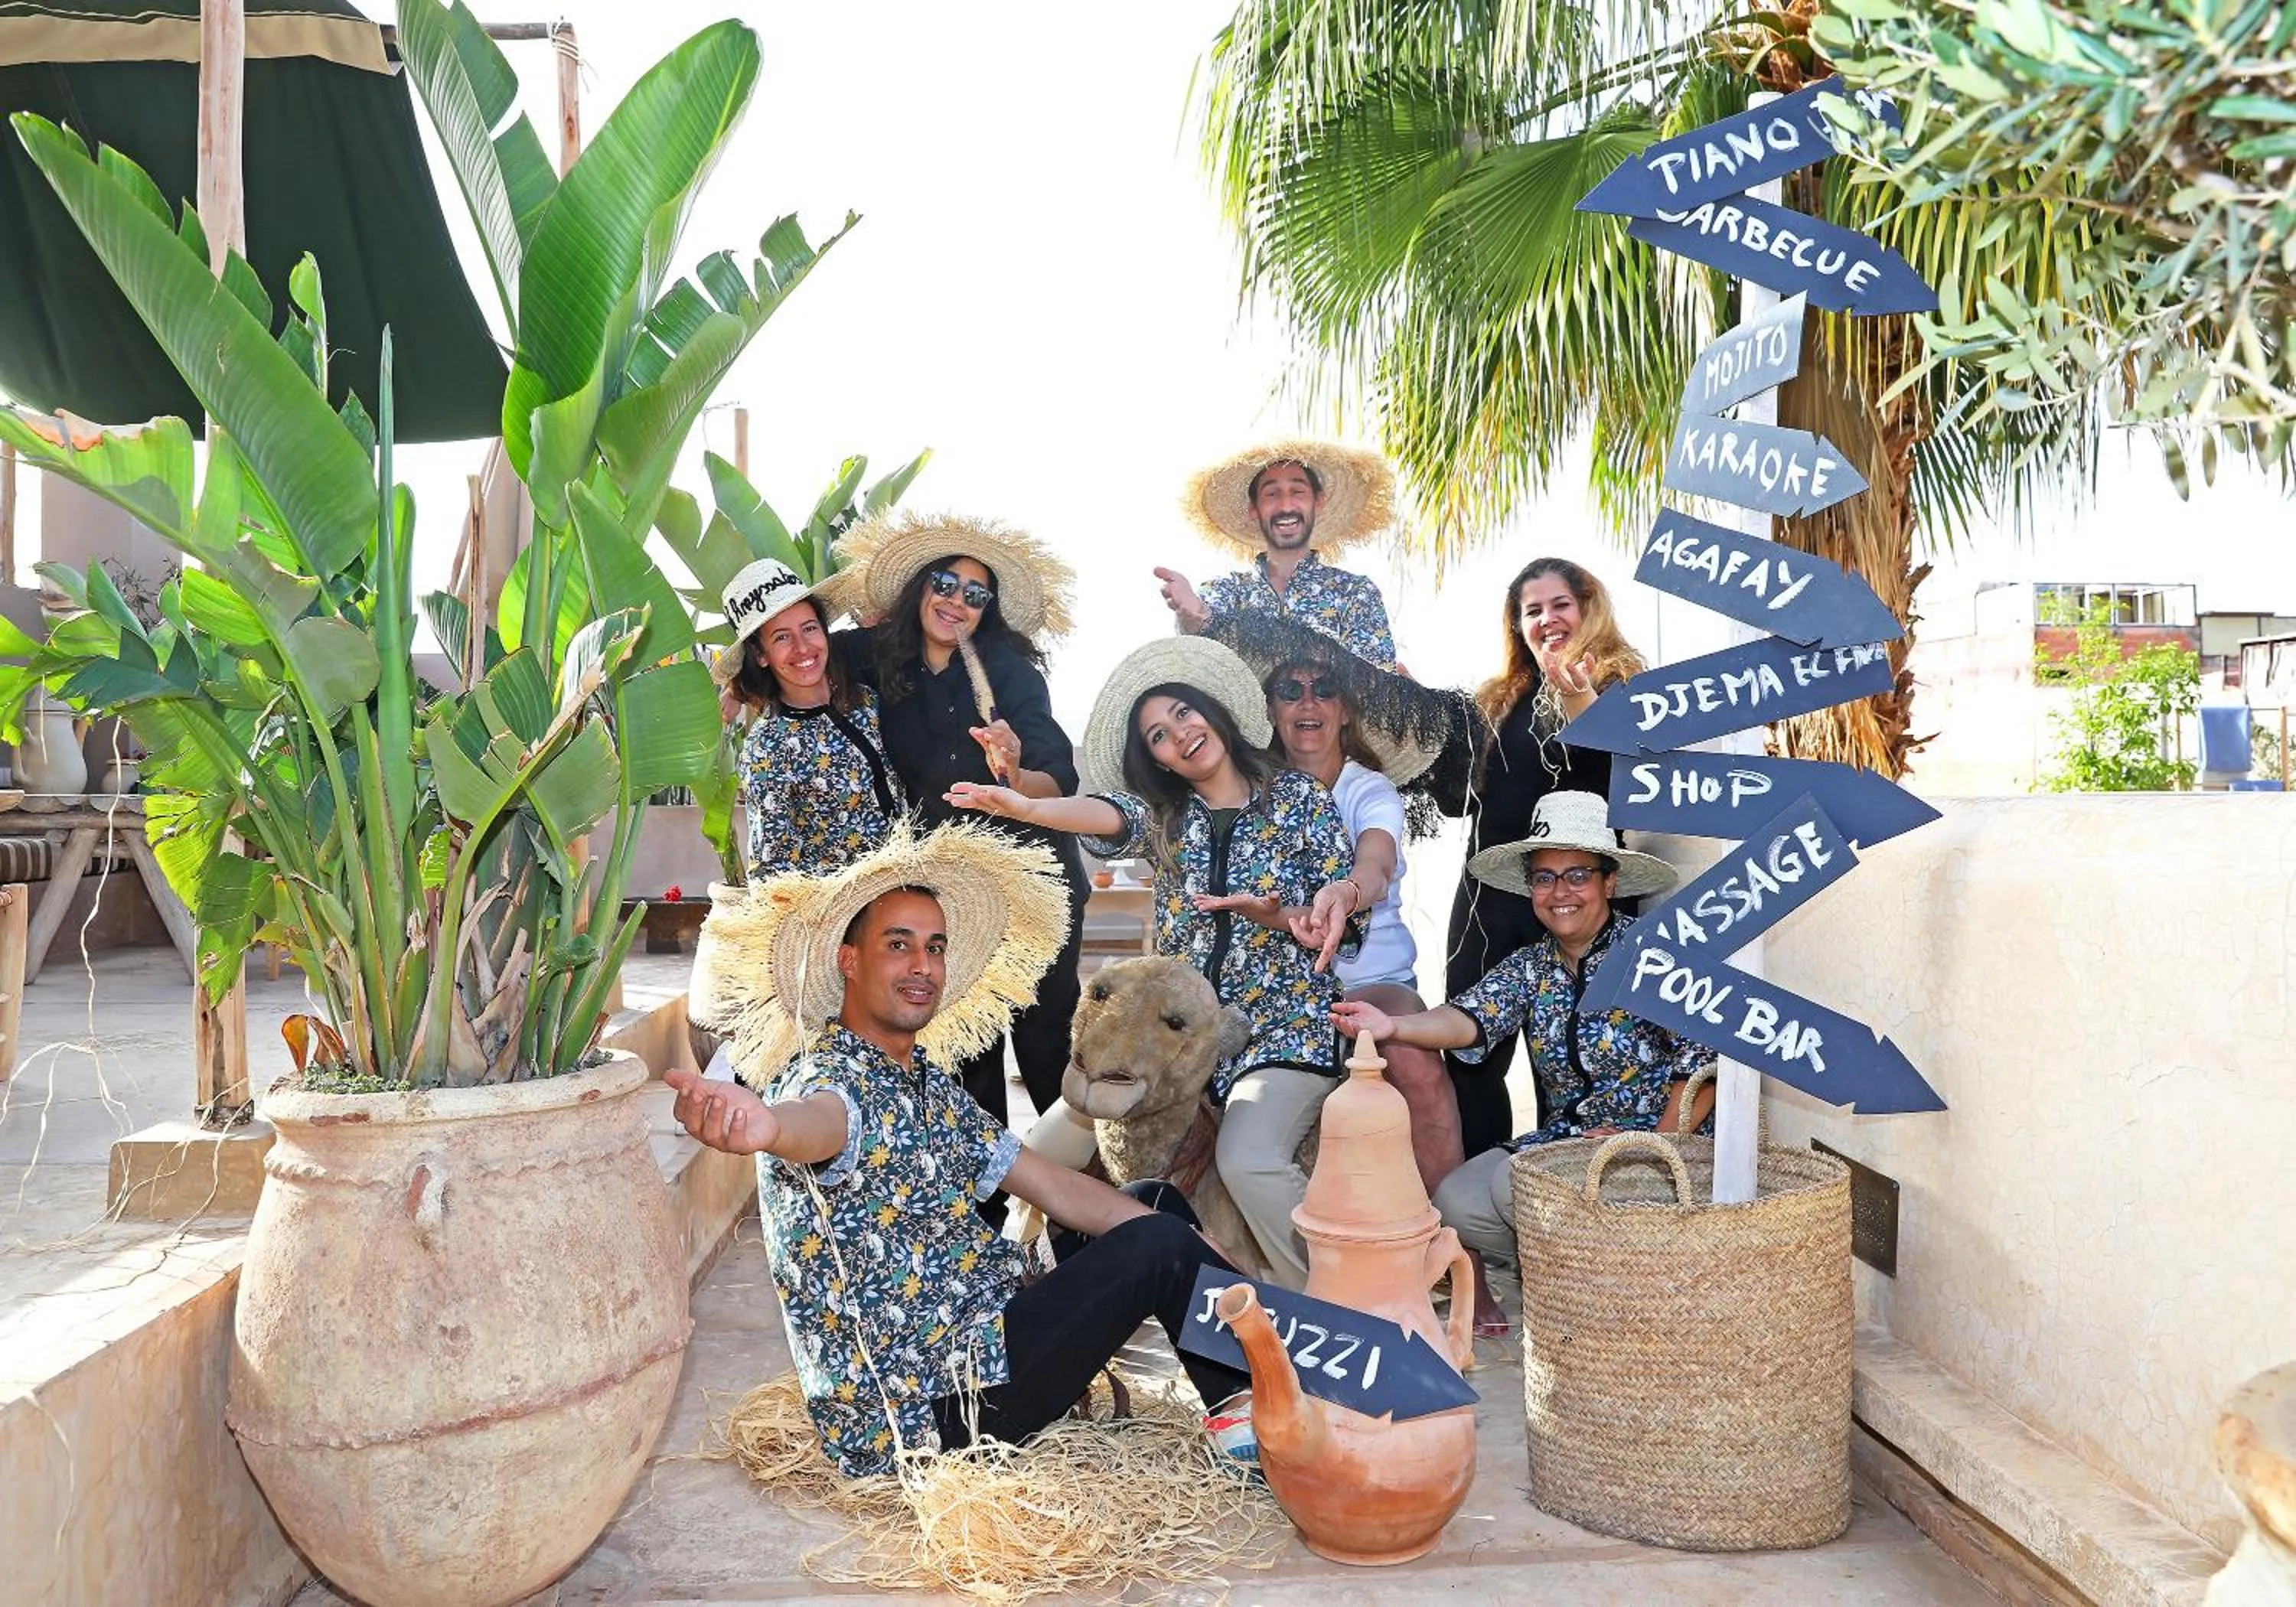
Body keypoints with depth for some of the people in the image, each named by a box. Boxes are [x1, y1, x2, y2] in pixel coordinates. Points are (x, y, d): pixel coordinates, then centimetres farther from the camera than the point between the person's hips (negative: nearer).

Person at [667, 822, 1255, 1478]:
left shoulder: (930, 1081, 11)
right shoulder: (823, 1075, -17)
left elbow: (1056, 1188, 14)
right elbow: (820, 1120, -43)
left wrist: (1193, 1253, 7)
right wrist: (765, 1124, -67)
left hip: (974, 1344, 10)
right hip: (925, 1411, -10)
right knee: (1157, 1248, -12)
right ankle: (1242, 1401, 10)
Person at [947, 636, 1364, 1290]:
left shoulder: (1299, 796, 4)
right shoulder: (1166, 817, 8)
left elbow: (1343, 916, 3)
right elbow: (1106, 814, -15)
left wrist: (1278, 915, -20)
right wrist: (1025, 806, -37)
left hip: (1285, 1023, -3)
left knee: (1248, 1162, -30)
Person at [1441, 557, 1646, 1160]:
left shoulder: (1619, 688, -1)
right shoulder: (1497, 700, 15)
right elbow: (1458, 798, 20)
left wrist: (1579, 702, -31)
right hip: (1489, 893, 6)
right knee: (1469, 1053, 7)